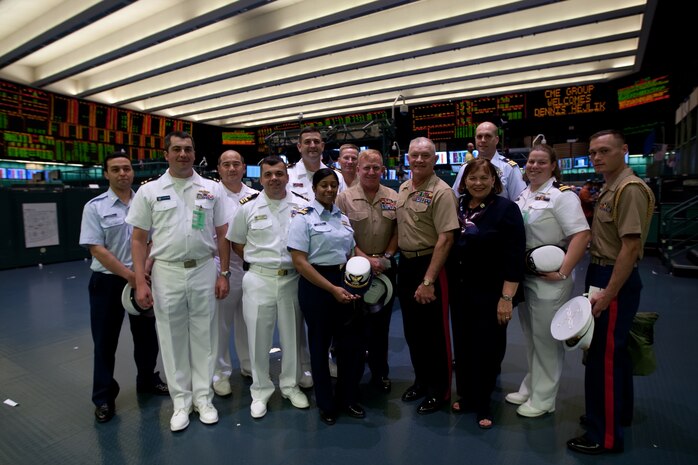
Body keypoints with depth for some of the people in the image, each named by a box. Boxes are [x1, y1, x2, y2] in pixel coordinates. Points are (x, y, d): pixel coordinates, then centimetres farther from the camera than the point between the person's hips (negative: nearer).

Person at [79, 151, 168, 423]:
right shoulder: (95, 206, -5)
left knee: (146, 334, 14)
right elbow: (96, 249, -11)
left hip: (143, 278, 3)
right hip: (108, 281, -2)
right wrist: (129, 275, -17)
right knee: (105, 340, 7)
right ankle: (103, 397, 22)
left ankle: (147, 380, 34)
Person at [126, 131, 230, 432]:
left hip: (204, 270, 0)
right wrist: (140, 282, -5)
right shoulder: (149, 191, 2)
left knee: (203, 337, 9)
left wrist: (224, 274, 0)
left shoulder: (212, 189, 4)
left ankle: (203, 398, 25)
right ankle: (181, 401, 25)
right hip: (166, 272, 0)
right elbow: (138, 239, 2)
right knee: (172, 339, 9)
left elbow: (222, 235, 5)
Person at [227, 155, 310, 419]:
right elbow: (236, 242, 9)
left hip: (293, 278, 1)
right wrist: (257, 261, 3)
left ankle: (290, 385, 32)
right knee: (259, 336, 7)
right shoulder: (249, 208, 0)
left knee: (292, 334, 12)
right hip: (259, 279, -1)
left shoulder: (301, 206, 1)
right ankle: (260, 391, 25)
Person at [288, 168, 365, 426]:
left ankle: (348, 398, 32)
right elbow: (300, 261, -13)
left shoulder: (343, 218, 11)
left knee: (351, 343, 8)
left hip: (346, 282, 5)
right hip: (316, 286, -5)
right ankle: (326, 403, 31)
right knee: (320, 344, 10)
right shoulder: (304, 217, -6)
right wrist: (332, 289, -17)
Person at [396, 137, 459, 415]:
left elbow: (445, 239, -21)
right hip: (405, 264, 7)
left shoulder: (441, 192, -15)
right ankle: (422, 380, 38)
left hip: (430, 265, -7)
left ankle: (440, 390, 25)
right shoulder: (402, 188, 8)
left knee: (434, 331, 5)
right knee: (412, 329, 18)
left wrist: (428, 280, -23)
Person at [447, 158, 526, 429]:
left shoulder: (506, 209, -10)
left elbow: (514, 257, -14)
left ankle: (483, 405, 26)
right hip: (459, 291, 5)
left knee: (487, 349, 7)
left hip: (490, 294, -4)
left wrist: (507, 297, -18)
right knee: (462, 345, 15)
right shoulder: (456, 207, 5)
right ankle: (465, 396, 34)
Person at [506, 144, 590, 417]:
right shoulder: (523, 195, 11)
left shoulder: (561, 195, -11)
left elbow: (582, 235, -19)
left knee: (545, 338, 5)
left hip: (547, 278, -7)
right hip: (522, 274, 7)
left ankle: (543, 399, 22)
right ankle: (530, 388, 35)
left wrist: (562, 273, -22)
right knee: (529, 335, 18)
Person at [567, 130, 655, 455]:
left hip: (615, 279, -10)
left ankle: (605, 436, 11)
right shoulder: (609, 188, 13)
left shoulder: (630, 188, -18)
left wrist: (607, 293, -25)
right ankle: (619, 413, 39)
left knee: (603, 355, -3)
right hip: (602, 273, 10)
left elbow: (631, 246, -24)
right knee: (614, 350, 21)